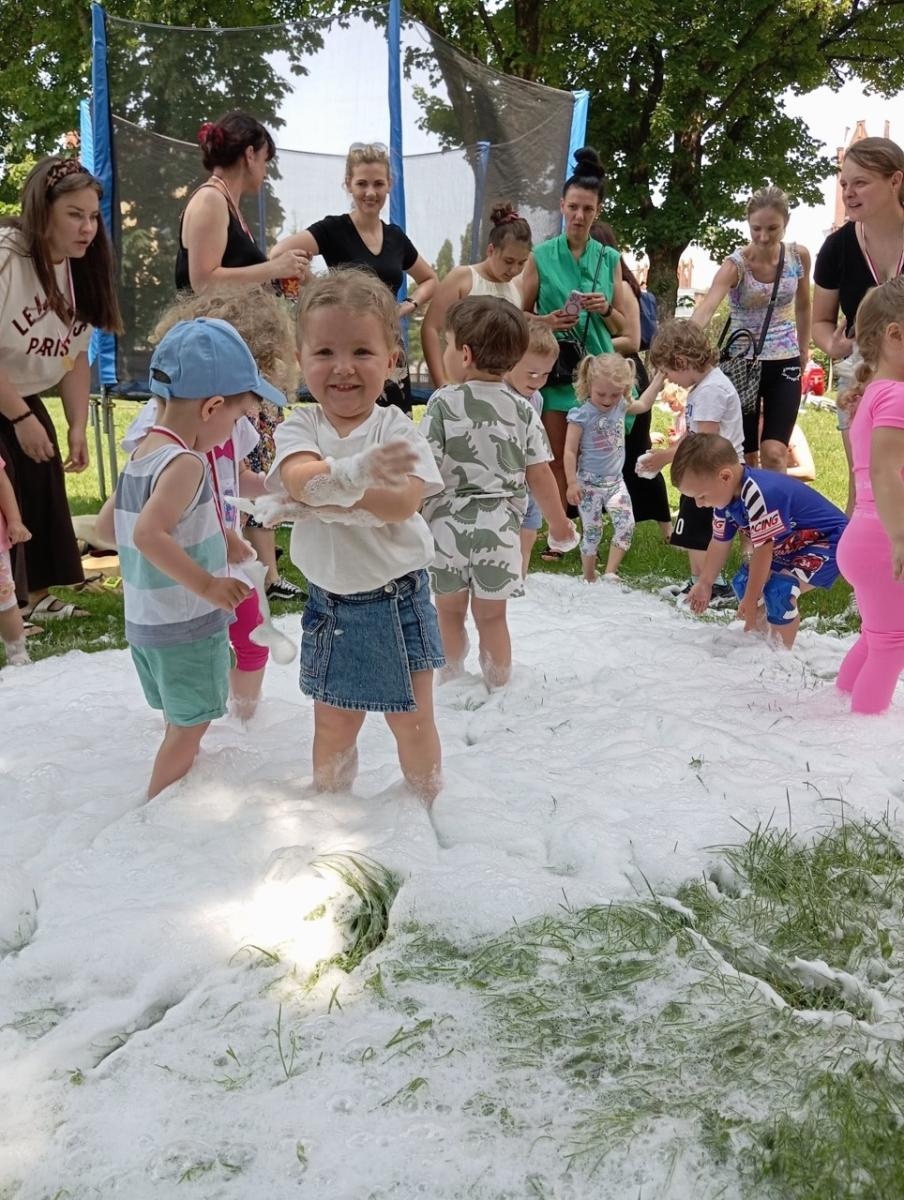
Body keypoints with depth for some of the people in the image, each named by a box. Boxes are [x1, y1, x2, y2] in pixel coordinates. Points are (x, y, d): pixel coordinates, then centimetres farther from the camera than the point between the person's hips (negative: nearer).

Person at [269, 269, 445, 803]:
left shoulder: (397, 427, -10)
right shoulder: (300, 427, -5)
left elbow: (401, 502, -25)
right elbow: (299, 479, -27)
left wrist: (331, 487, -29)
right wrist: (356, 471, -45)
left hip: (396, 600, -2)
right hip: (331, 602, 2)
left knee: (412, 720, 12)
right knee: (333, 723, 16)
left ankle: (425, 805, 33)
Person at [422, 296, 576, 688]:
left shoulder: (443, 403, -10)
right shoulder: (522, 410, -1)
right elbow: (540, 475, 2)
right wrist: (558, 521, 15)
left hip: (448, 525, -2)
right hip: (499, 528, 2)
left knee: (450, 611, 17)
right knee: (492, 615, 14)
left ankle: (451, 679, 31)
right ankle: (497, 684, 23)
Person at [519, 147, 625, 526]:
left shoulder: (609, 258, 8)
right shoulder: (541, 257, 1)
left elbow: (619, 326, 11)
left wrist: (605, 310, -10)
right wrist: (548, 321, -15)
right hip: (555, 367, -2)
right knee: (558, 462, 1)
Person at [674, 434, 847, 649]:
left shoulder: (760, 494, -36)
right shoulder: (725, 495, -7)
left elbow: (762, 551, -29)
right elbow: (719, 543, 8)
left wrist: (750, 600, -20)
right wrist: (704, 583, 18)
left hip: (829, 540, -10)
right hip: (791, 545, 10)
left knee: (779, 590, -27)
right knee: (744, 581, 13)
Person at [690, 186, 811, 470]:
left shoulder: (799, 256, -4)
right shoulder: (737, 263, -16)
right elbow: (707, 307, -35)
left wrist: (804, 352, 17)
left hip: (785, 363, 2)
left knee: (774, 454, -9)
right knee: (745, 457, 4)